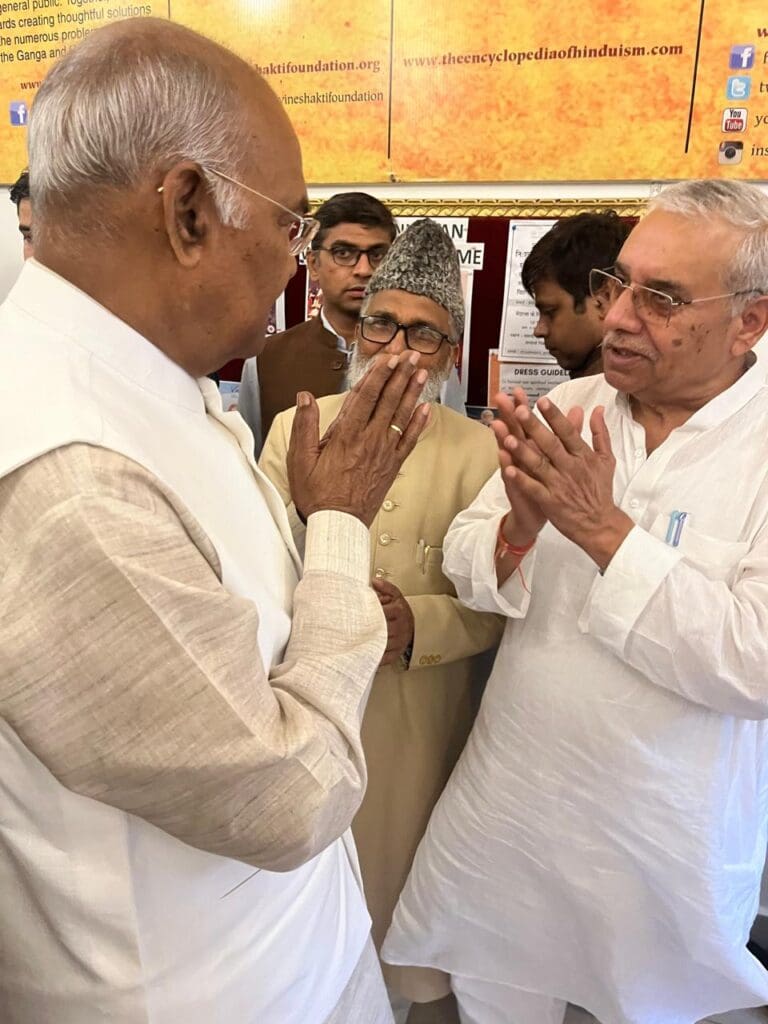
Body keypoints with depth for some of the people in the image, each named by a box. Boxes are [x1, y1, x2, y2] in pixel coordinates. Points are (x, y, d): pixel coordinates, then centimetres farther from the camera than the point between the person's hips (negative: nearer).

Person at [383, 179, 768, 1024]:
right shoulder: (571, 409, -4)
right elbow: (464, 568, -5)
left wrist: (604, 529, -28)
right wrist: (520, 526, -26)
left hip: (667, 830, -2)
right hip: (505, 797, 3)